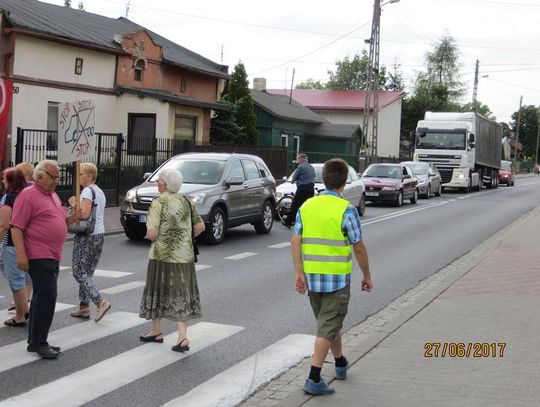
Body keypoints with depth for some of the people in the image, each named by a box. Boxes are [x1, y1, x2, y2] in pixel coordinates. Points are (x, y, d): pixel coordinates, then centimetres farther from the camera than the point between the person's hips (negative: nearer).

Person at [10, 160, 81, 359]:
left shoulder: (53, 196, 18)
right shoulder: (28, 195, -10)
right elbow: (16, 227, -16)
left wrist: (70, 219, 8)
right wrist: (20, 254, -23)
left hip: (52, 256, 9)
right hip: (39, 257, -9)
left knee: (42, 298, 13)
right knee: (46, 297, -12)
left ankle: (35, 341, 21)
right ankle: (39, 343, -5)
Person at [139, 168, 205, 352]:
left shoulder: (158, 203, -13)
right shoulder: (186, 202, 4)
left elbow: (152, 233, -20)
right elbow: (200, 226, 8)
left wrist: (149, 235, 2)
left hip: (163, 256, -5)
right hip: (184, 255, 5)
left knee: (159, 292, 12)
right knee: (181, 294, 8)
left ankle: (156, 332, 26)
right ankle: (183, 337, -1)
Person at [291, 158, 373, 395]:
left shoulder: (307, 206, 2)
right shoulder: (346, 210, -13)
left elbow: (296, 242, -2)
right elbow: (359, 248, -9)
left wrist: (299, 273, 2)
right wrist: (367, 276, 2)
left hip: (312, 278, 5)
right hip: (337, 279, -5)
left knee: (329, 322, 22)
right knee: (327, 328, 0)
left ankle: (340, 364, 39)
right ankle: (313, 378, -4)